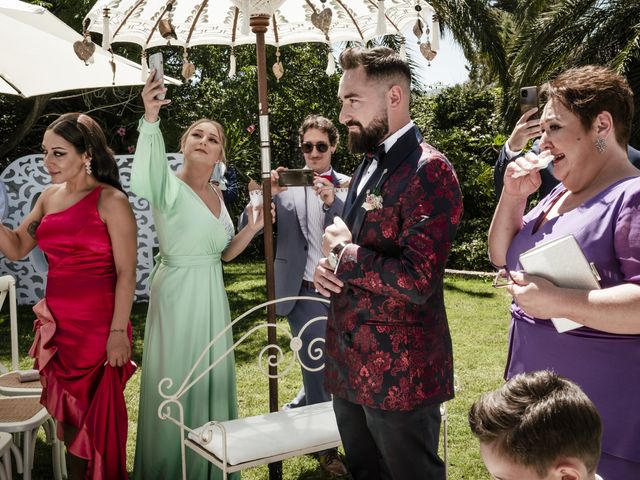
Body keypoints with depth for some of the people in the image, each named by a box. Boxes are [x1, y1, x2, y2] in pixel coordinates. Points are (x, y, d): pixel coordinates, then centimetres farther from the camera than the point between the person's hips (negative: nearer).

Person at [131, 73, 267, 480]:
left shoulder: (216, 195, 8)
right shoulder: (171, 187, -13)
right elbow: (145, 183, -40)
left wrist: (253, 228, -2)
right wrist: (150, 119, -53)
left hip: (212, 294, 7)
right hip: (177, 293, -7)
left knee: (212, 378, 16)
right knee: (176, 381, 2)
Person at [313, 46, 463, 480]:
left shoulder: (429, 171, -18)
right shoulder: (369, 167, 12)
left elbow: (417, 280, -27)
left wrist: (344, 253, -14)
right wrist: (330, 266, 0)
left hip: (399, 376, -9)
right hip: (350, 367, 9)